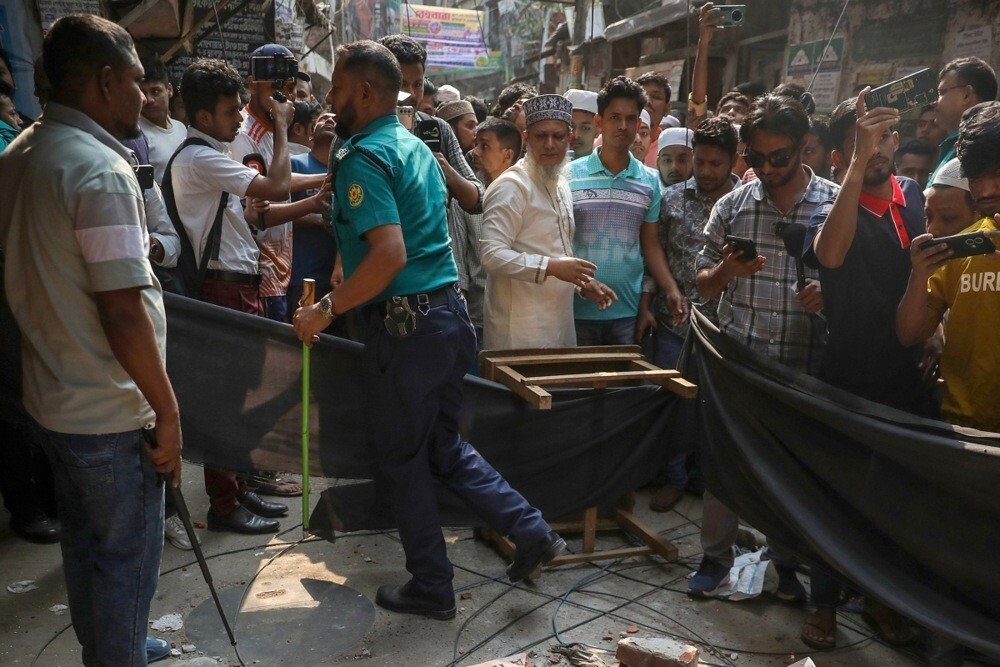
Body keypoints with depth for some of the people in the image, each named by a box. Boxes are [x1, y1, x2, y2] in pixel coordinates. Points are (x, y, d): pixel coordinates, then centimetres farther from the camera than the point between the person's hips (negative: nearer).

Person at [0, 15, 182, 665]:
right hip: (111, 414, -9)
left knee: (85, 540, 25)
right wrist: (167, 411, -18)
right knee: (127, 559, 8)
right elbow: (122, 313, -25)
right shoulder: (100, 169, -22)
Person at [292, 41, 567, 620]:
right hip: (449, 312, 9)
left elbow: (389, 255, -26)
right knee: (446, 446, 20)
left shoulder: (365, 156, -14)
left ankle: (431, 587, 23)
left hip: (404, 326, -8)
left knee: (404, 459, 8)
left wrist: (327, 311, -18)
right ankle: (532, 530, 18)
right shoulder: (417, 147, 14)